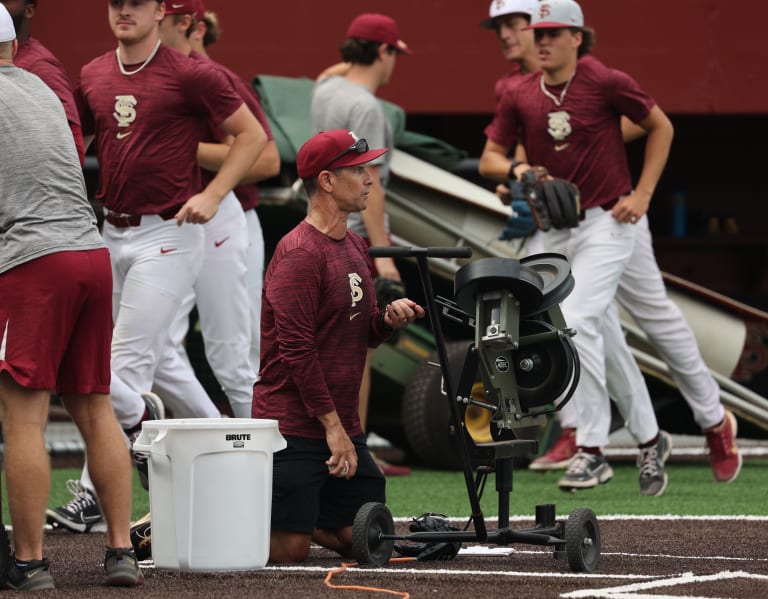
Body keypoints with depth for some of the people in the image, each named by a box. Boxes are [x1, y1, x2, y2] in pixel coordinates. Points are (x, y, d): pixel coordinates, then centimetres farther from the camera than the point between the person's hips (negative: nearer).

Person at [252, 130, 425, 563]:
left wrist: (388, 319, -1)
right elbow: (297, 347, -18)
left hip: (342, 425, 9)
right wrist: (332, 424, -18)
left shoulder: (356, 248, 15)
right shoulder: (300, 252, -15)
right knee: (289, 549, -10)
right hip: (295, 425, -9)